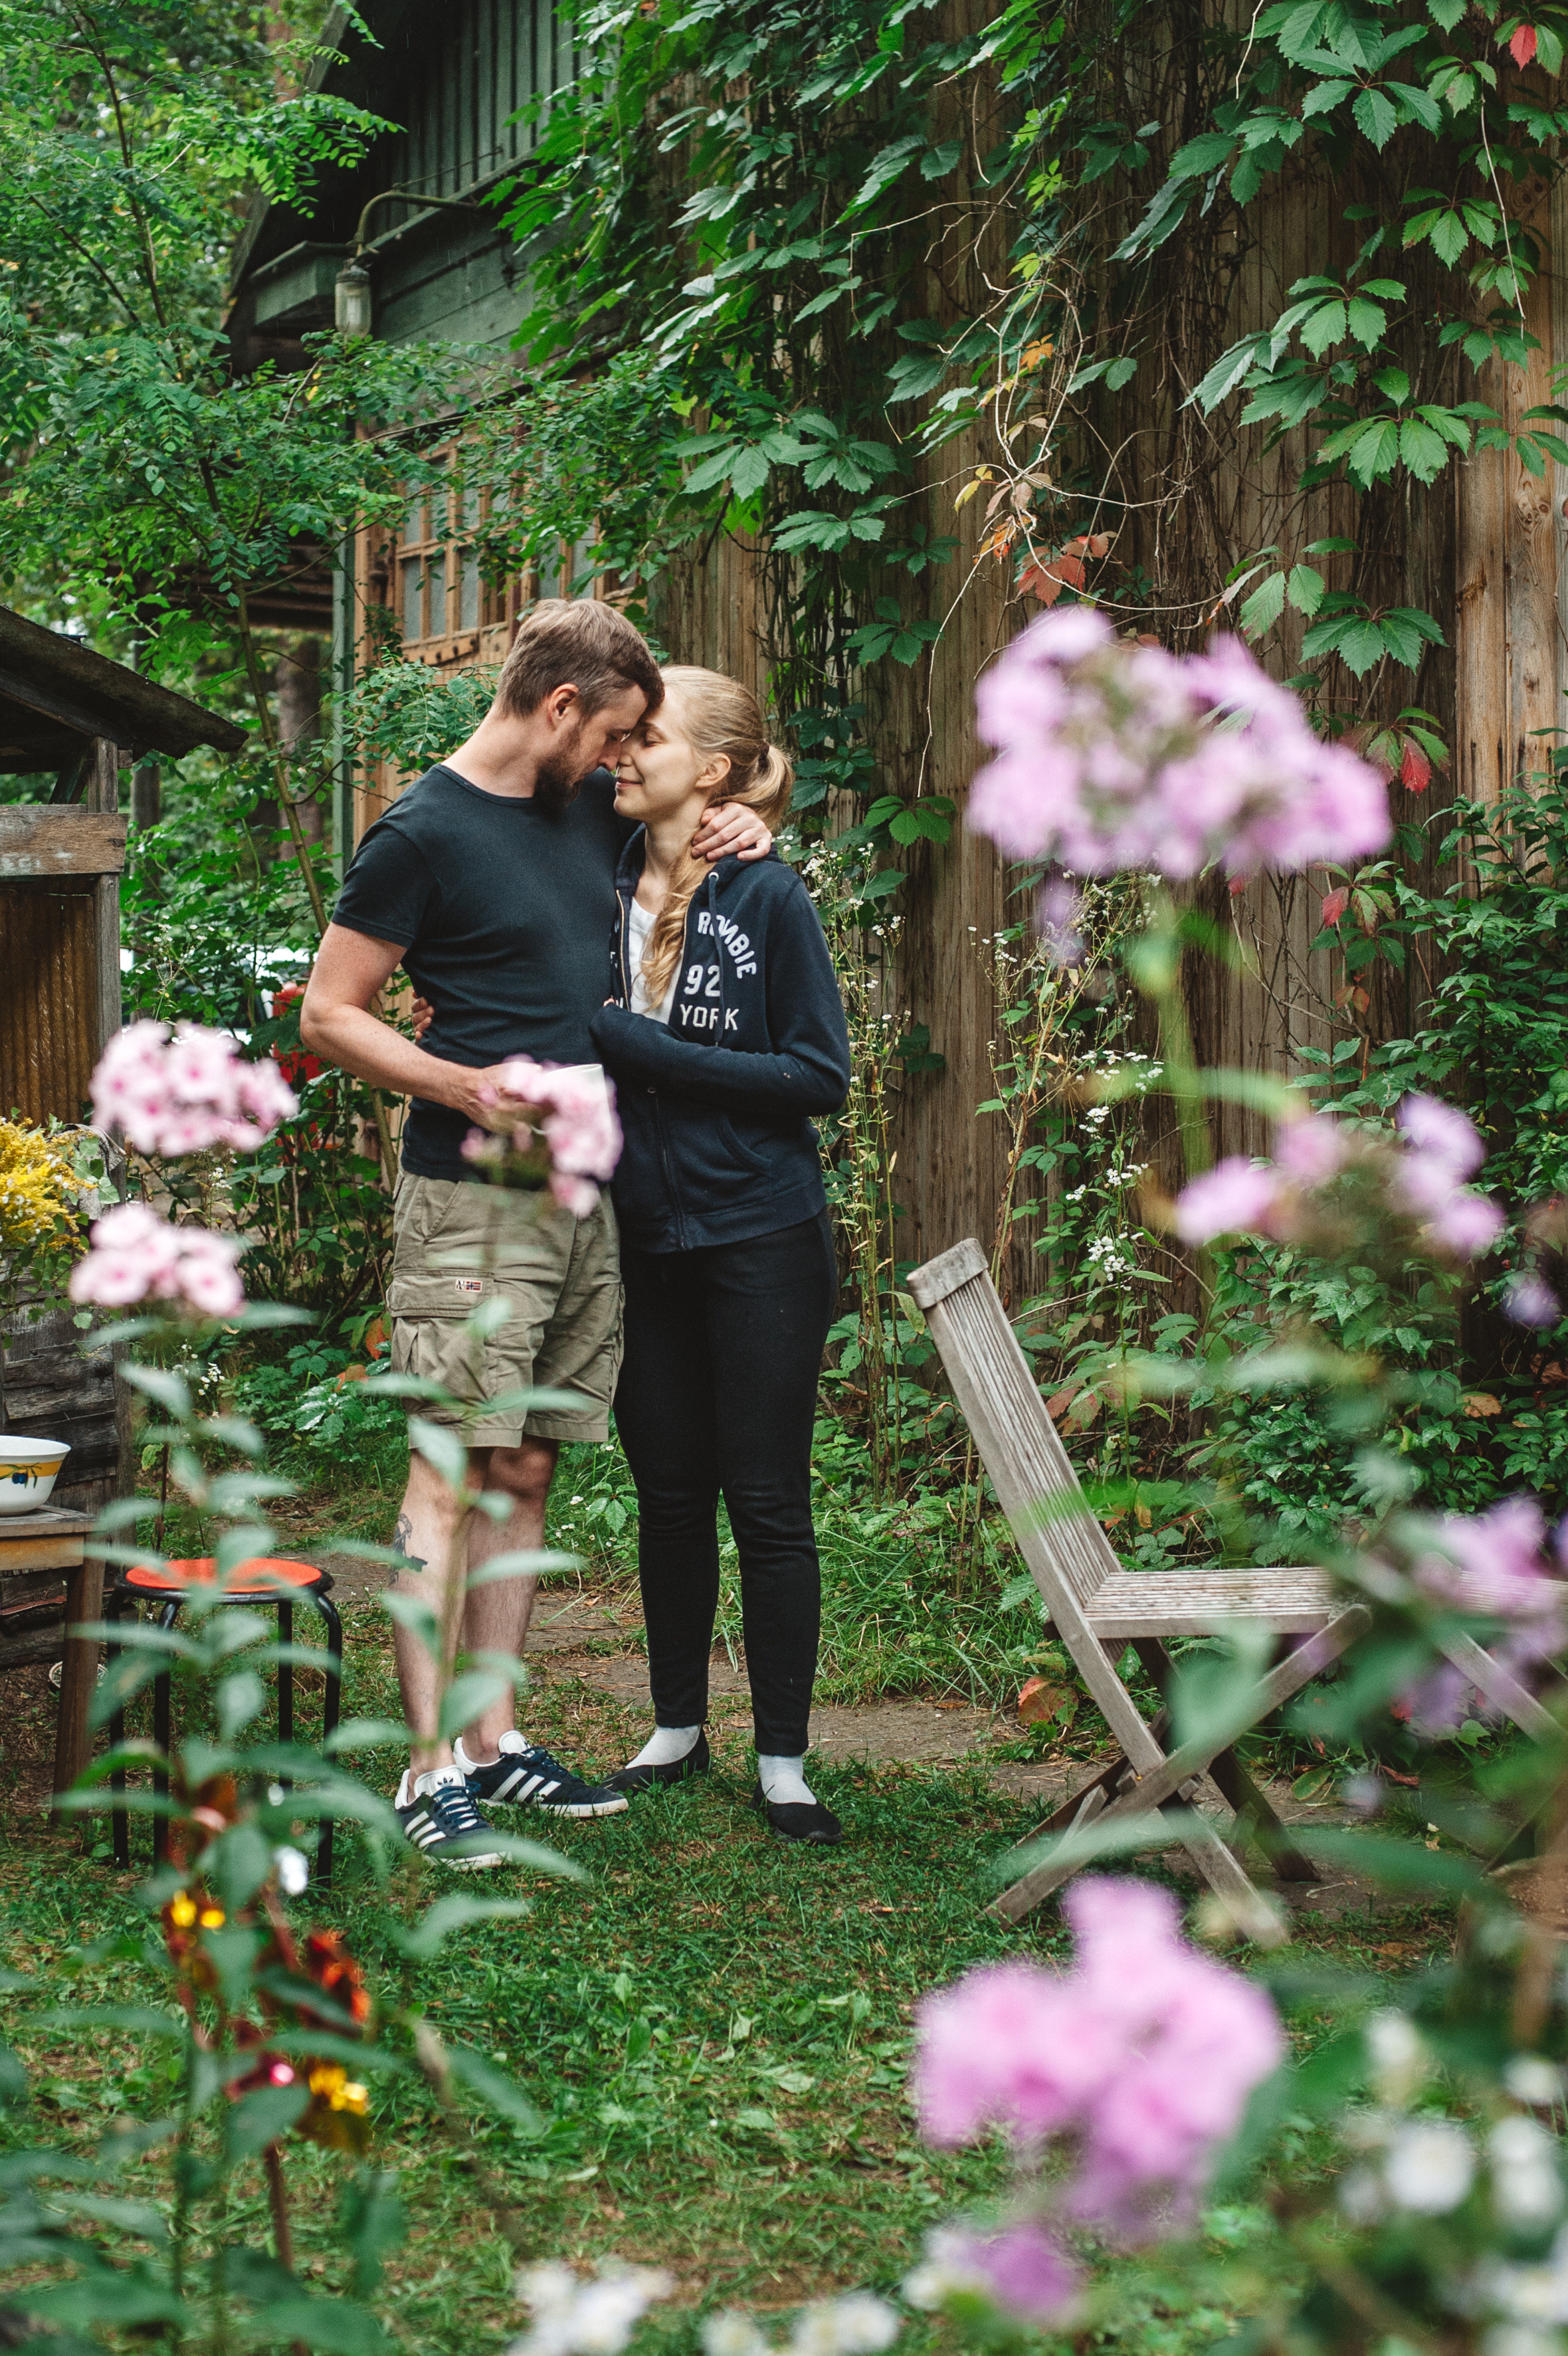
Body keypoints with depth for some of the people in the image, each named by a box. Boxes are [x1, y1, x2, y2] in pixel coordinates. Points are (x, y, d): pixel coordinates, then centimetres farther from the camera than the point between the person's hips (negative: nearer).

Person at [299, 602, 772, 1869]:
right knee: (455, 1471, -8)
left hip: (583, 1195, 8)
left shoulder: (591, 808, 13)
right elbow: (330, 1015, -7)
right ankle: (432, 1768, -7)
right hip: (472, 1199, -7)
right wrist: (468, 1086, -19)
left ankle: (496, 1736, 15)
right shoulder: (423, 834, -9)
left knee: (527, 1469, 9)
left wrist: (738, 823, 12)